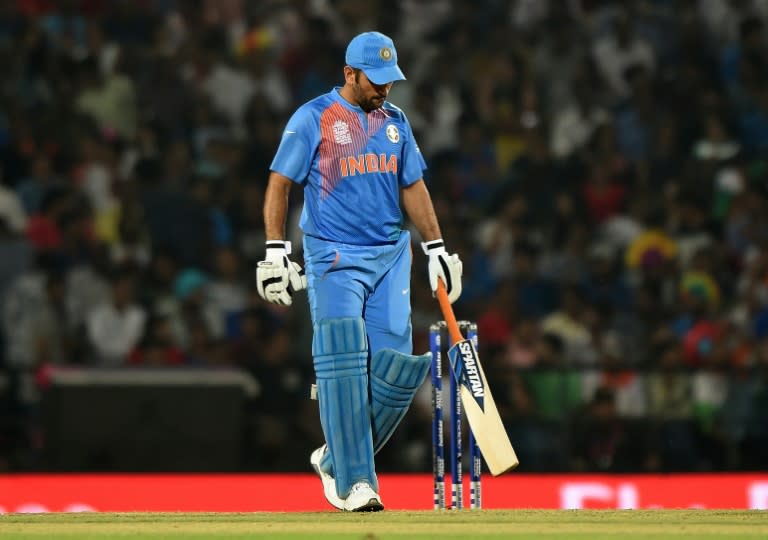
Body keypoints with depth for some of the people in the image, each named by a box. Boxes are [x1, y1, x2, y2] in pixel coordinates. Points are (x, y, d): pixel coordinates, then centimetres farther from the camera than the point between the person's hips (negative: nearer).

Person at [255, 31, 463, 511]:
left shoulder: (395, 121, 13)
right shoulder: (313, 118, -2)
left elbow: (413, 187, 19)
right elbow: (280, 183, -1)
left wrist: (437, 248, 14)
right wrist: (276, 251, -9)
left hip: (392, 256, 5)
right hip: (333, 256, -5)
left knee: (394, 367, -5)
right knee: (343, 362, -16)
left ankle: (337, 458, 12)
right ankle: (353, 481, -15)